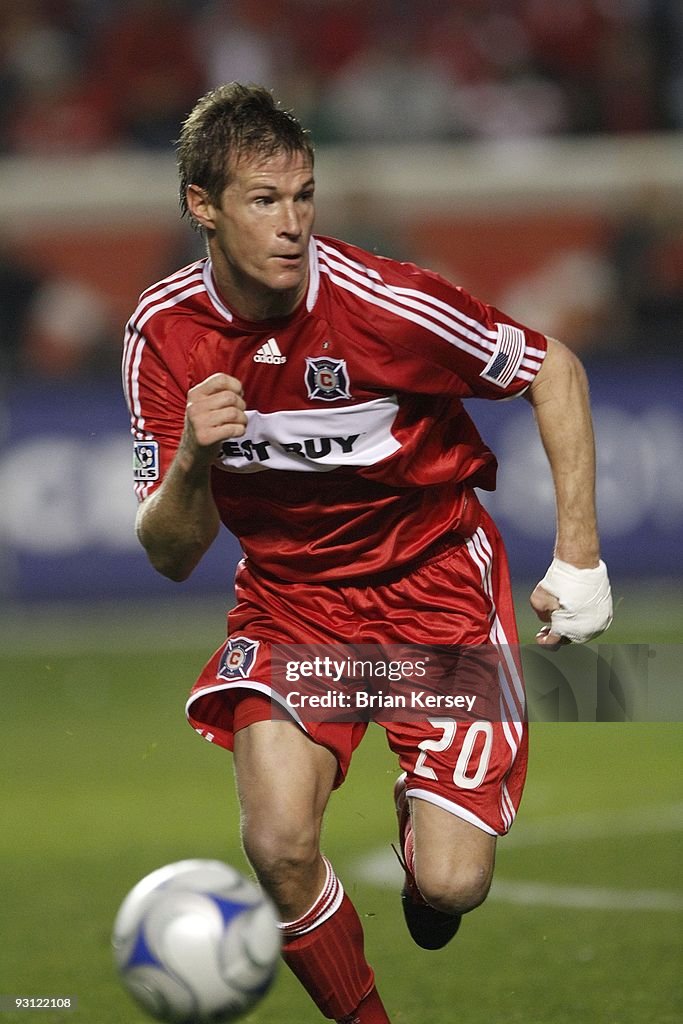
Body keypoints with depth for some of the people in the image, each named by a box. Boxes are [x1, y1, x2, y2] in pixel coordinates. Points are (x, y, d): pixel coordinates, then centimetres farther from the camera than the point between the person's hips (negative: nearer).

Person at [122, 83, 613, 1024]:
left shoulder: (381, 301, -22)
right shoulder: (165, 331, -11)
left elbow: (554, 370, -7)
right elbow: (170, 555, -8)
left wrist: (579, 555, -12)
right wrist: (193, 459, -29)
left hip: (434, 575, -2)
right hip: (290, 590, 2)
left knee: (450, 884, -14)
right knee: (279, 846, -22)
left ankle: (423, 815, 24)